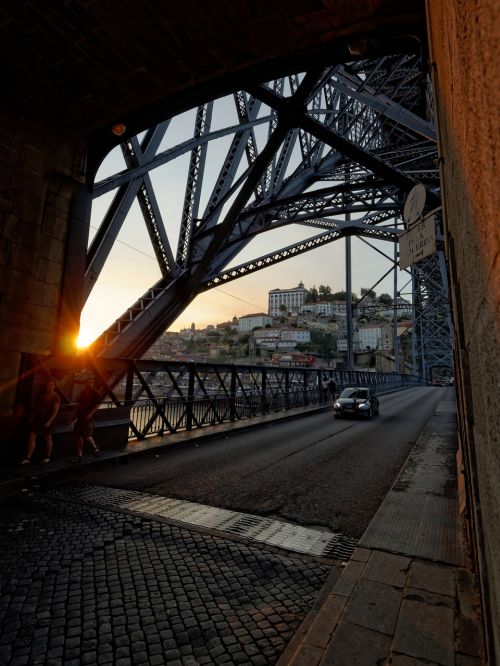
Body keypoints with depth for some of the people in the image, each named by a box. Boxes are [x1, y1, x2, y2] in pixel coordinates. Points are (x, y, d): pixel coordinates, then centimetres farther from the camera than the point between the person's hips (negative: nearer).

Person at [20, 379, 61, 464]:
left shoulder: (56, 397, -10)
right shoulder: (42, 395, 9)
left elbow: (55, 411, -16)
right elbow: (37, 407, 17)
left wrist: (49, 421, -25)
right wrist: (32, 417, 11)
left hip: (47, 420, -5)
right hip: (38, 418, 5)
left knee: (48, 438, 7)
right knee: (31, 437, -3)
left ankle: (48, 457, 22)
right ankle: (28, 458, 1)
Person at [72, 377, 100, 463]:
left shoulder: (94, 393, -7)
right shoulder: (83, 392, 11)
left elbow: (97, 405, -13)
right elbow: (80, 404, 20)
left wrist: (90, 414, -22)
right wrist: (77, 413, 10)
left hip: (88, 418, -7)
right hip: (80, 417, 7)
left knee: (86, 436, -6)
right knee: (78, 436, 7)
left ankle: (95, 447, 21)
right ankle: (79, 456, 16)